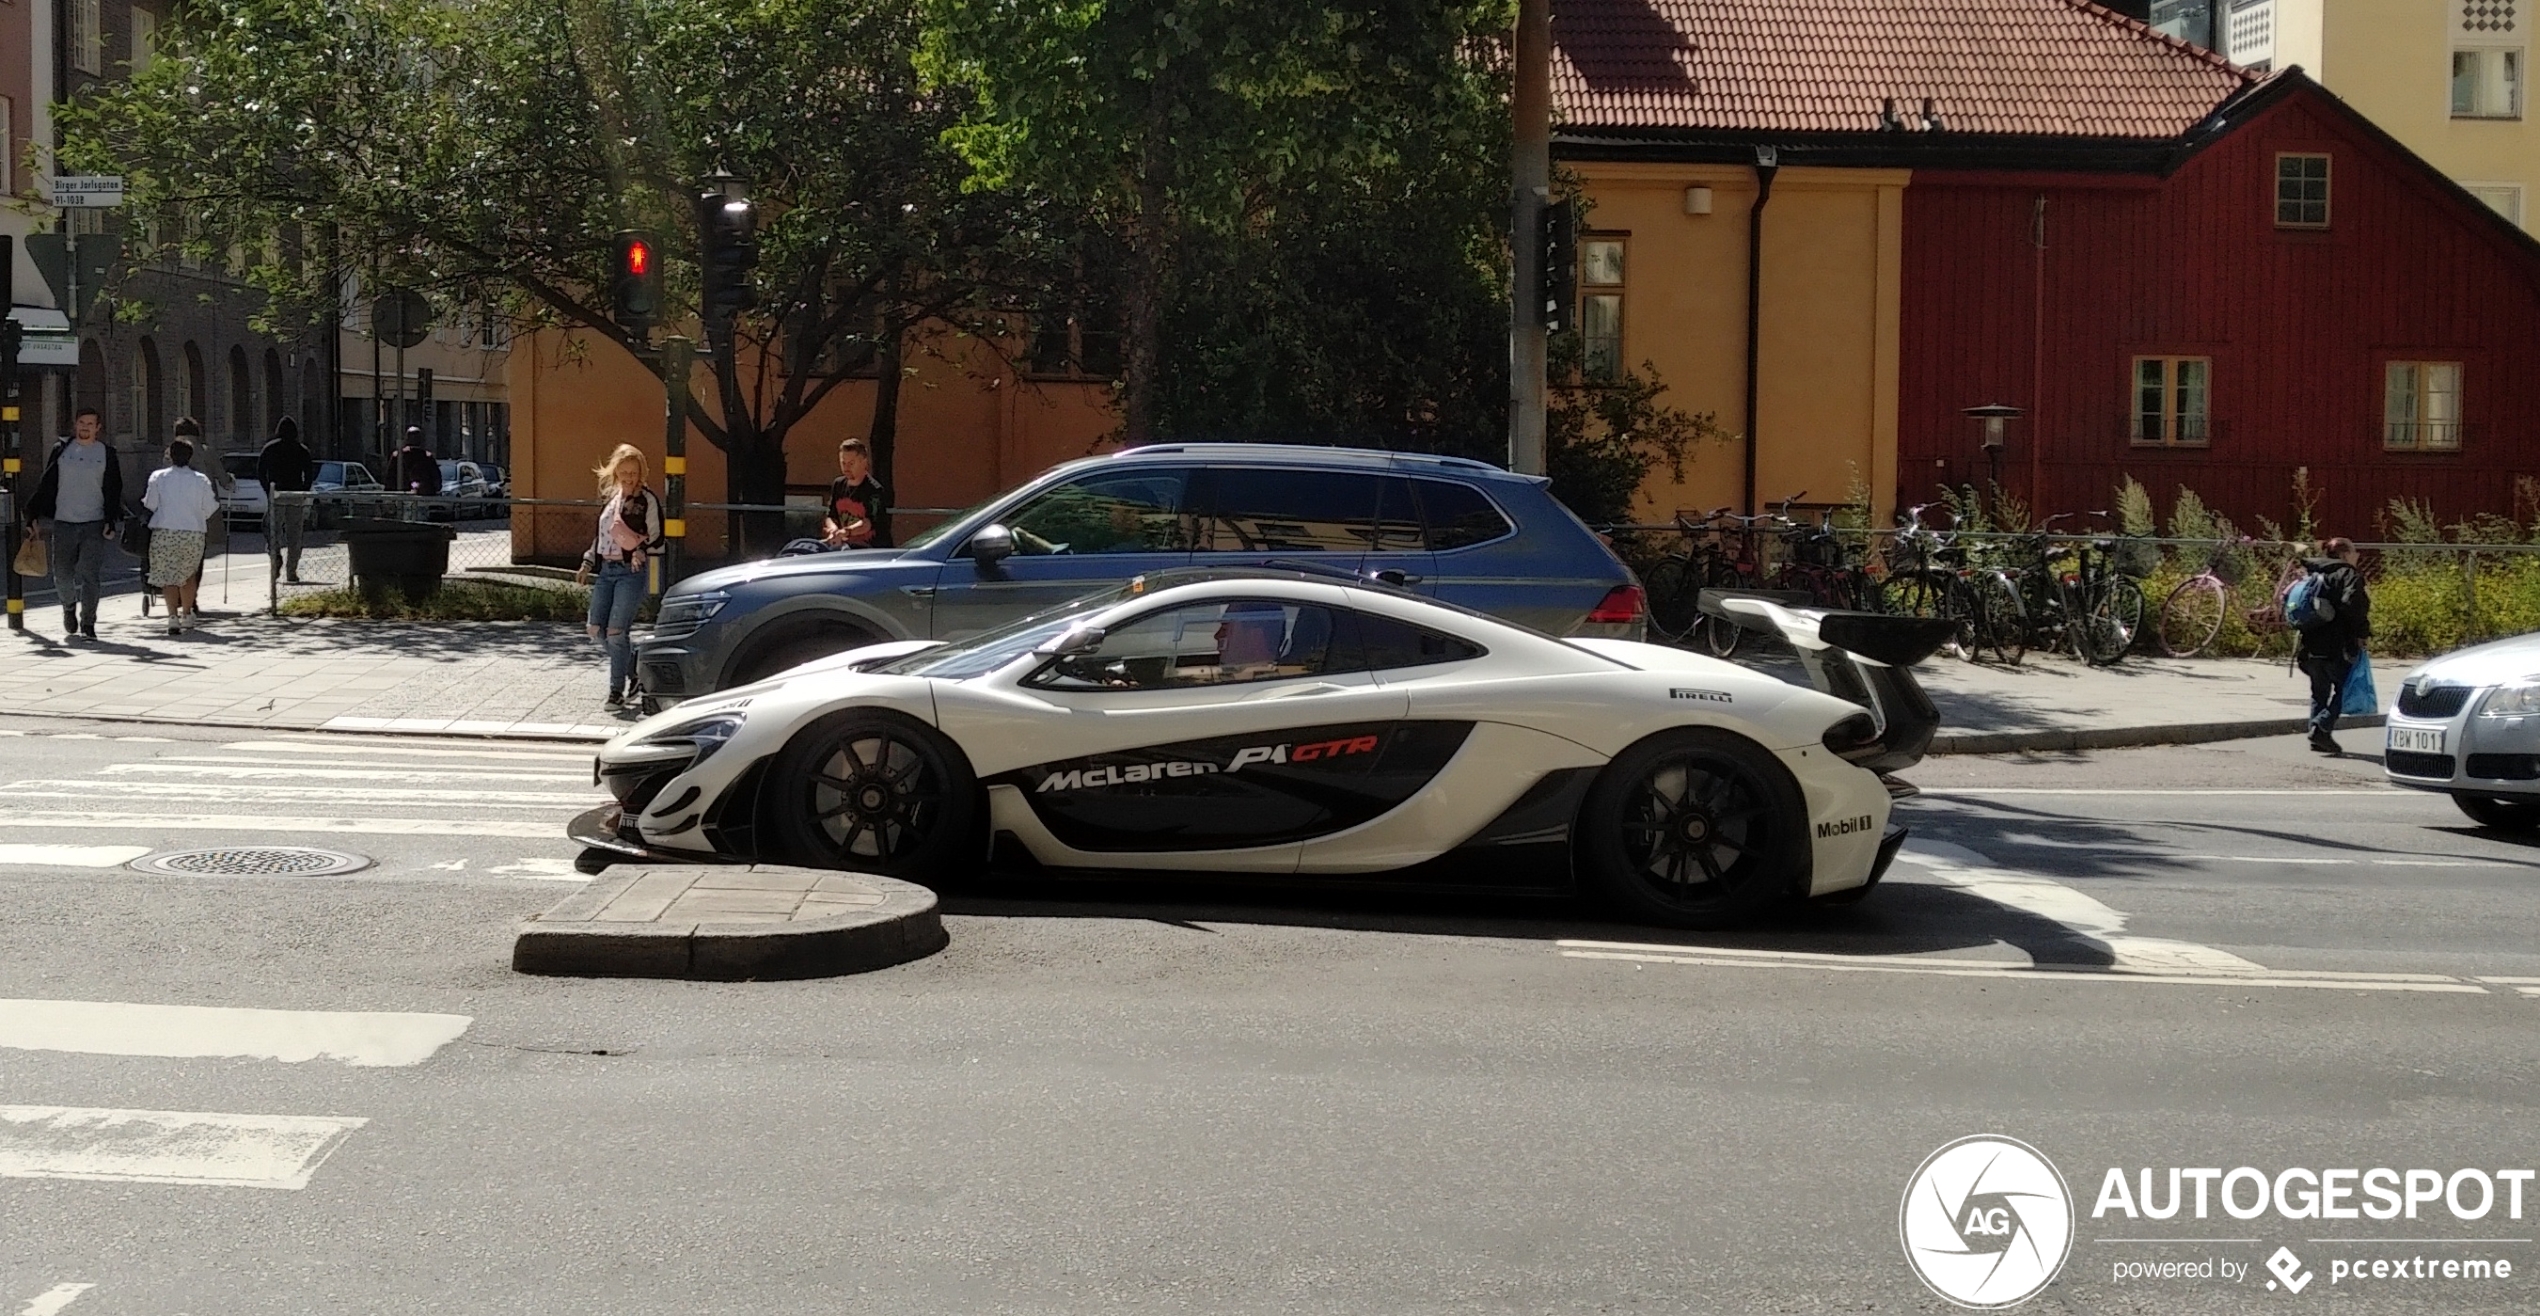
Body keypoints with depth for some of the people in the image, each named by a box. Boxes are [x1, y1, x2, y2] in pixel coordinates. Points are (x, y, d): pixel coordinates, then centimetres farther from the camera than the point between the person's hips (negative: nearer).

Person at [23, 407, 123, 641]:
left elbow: (114, 491, 5)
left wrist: (111, 522, -6)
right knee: (62, 574, 5)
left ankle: (87, 624, -2)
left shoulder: (106, 454, 6)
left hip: (94, 525, -1)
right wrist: (35, 516, 5)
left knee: (91, 575, -7)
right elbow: (45, 486, 10)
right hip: (62, 523, 1)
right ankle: (69, 606, 34)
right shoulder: (61, 450, 8)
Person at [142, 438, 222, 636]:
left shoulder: (158, 477, -2)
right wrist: (216, 499, 24)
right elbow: (208, 510, 3)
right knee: (188, 574, 20)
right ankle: (186, 613, 25)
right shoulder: (201, 480, 0)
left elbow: (150, 505, -1)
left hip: (164, 533, -1)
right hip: (193, 534, 1)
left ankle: (173, 616, -10)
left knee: (168, 575, 3)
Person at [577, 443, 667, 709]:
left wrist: (642, 552, -22)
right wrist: (588, 563, 18)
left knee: (616, 632, -11)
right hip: (606, 570, 7)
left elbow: (656, 538, -6)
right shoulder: (611, 497, 14)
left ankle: (617, 691, 0)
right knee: (597, 630, 3)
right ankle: (635, 670, 21)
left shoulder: (647, 500, -5)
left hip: (631, 571, -7)